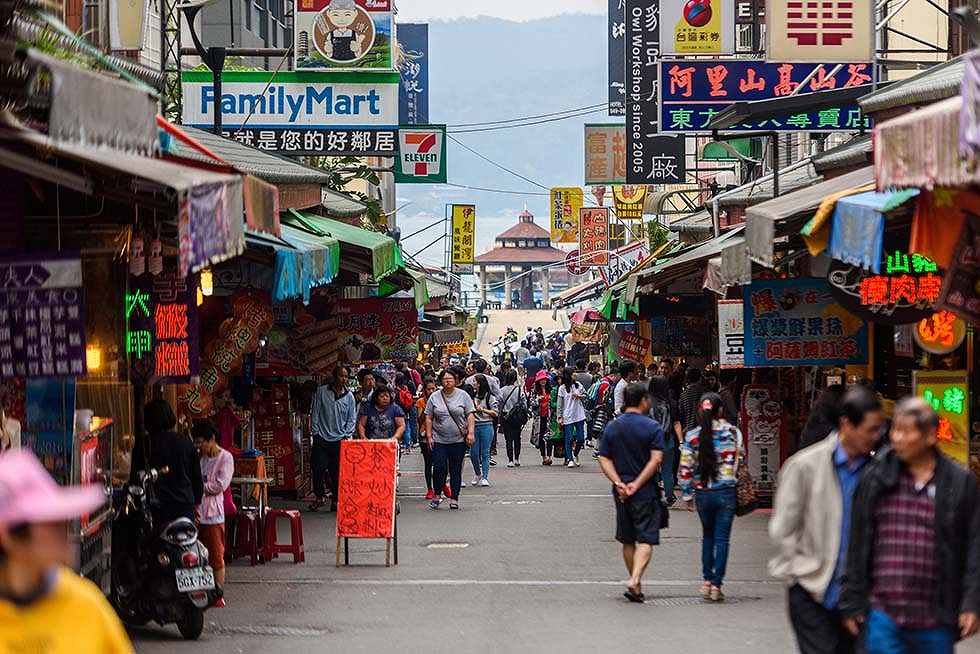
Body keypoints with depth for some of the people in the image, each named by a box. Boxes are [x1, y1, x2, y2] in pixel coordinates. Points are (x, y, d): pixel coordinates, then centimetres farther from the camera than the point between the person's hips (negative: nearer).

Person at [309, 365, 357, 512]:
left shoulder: (349, 396, 6)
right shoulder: (321, 392, 3)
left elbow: (352, 419, 9)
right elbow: (315, 413, 4)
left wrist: (346, 435, -2)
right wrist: (315, 432, -1)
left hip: (339, 440, 1)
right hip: (322, 438, -1)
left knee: (337, 472, -1)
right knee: (318, 468, -7)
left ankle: (336, 500, 10)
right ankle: (319, 496, 12)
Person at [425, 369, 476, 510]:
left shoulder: (463, 395, 4)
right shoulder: (434, 397, 7)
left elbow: (470, 416, 2)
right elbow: (428, 418, 7)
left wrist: (470, 433, -9)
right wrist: (429, 436, -1)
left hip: (458, 440, 0)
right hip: (439, 440, 0)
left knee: (456, 470, 2)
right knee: (439, 468, -9)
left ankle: (454, 498, 9)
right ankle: (437, 495, 8)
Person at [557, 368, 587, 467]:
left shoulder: (578, 385, 6)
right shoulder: (562, 388, -3)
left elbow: (585, 395, 18)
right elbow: (560, 404, 0)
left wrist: (579, 396, -3)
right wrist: (560, 417, -3)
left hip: (579, 415, 3)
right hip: (568, 417, -3)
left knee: (581, 438, 3)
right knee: (569, 439, -3)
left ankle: (575, 455, 26)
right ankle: (570, 459, 4)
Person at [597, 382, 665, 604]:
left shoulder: (611, 427, 6)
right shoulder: (652, 428, -8)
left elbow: (604, 459, 0)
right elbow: (656, 460, -16)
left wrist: (619, 483, -8)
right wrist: (636, 484, -15)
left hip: (621, 493, 4)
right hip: (646, 492, -4)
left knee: (628, 540, 16)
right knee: (645, 539, -4)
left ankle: (636, 585, 23)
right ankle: (635, 581, -21)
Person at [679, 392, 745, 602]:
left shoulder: (692, 436, -4)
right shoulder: (732, 432, -6)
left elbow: (686, 468, -2)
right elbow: (741, 459, 0)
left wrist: (687, 495, 7)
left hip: (702, 493, 1)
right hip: (726, 491, -1)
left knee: (708, 535, 20)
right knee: (722, 538, 4)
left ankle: (707, 580, 15)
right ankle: (716, 585, 0)